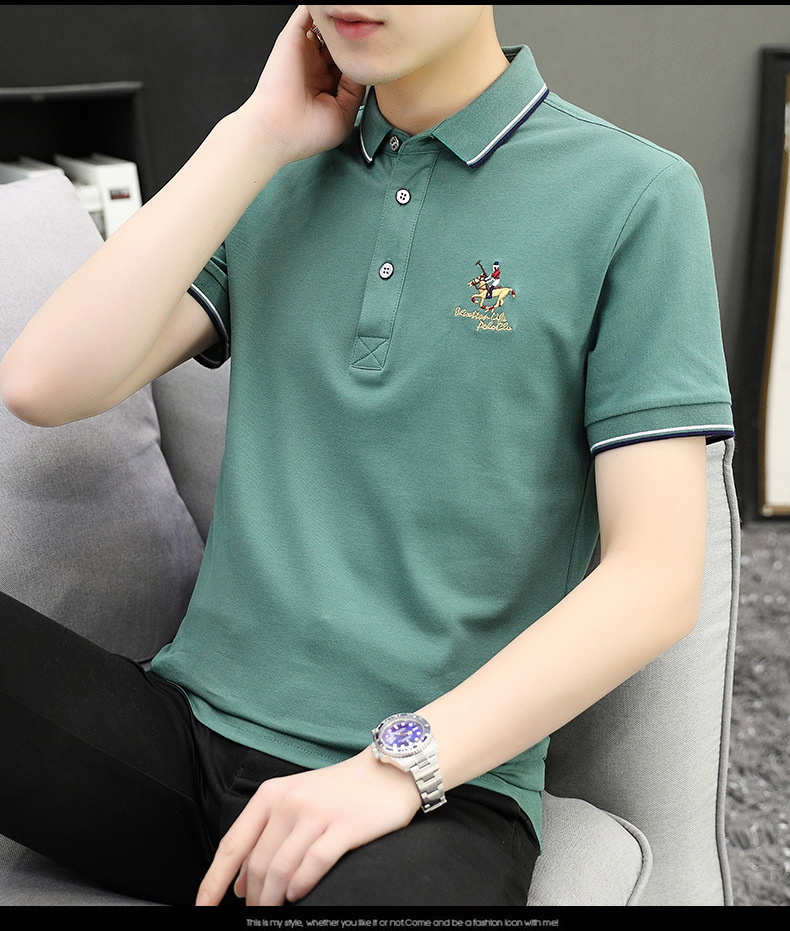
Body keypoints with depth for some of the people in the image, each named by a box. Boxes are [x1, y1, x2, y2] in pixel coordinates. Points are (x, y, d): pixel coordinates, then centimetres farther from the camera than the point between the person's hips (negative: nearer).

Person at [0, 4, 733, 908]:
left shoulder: (635, 196, -2)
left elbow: (654, 579, -7)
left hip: (440, 782, -4)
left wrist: (398, 764, -17)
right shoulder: (273, 183, 10)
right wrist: (257, 136, -2)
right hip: (192, 727, 5)